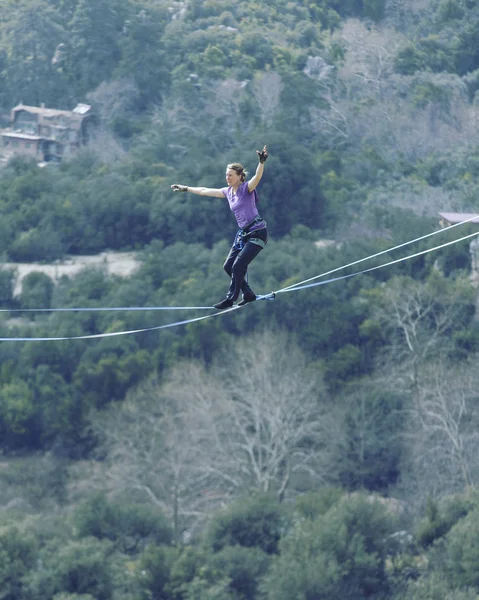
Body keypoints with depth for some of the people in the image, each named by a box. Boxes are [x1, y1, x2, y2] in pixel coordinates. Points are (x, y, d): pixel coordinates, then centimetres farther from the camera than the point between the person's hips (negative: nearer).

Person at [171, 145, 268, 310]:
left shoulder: (246, 188, -11)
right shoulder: (228, 192, 10)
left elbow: (257, 177, -32)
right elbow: (205, 191, 22)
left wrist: (261, 162, -51)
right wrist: (185, 188, 29)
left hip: (257, 232, -8)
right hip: (243, 234, 8)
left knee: (238, 265, -12)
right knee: (228, 266, 6)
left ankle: (230, 299, -3)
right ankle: (248, 294, 16)